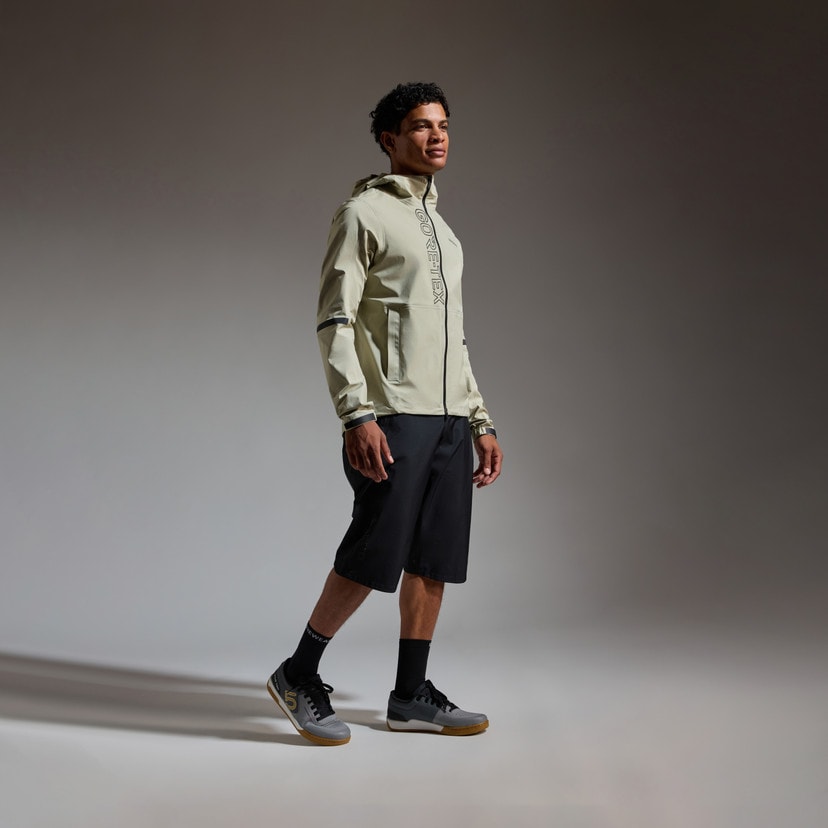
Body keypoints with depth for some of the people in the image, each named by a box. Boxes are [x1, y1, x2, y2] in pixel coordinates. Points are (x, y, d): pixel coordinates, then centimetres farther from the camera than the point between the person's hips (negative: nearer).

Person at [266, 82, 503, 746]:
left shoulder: (441, 229, 23)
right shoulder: (363, 213, -1)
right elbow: (333, 323, -9)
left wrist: (481, 423, 18)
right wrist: (358, 416, -20)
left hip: (448, 418, 8)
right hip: (393, 416, -7)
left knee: (434, 561, 6)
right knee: (372, 557, -8)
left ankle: (411, 696, 16)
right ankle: (299, 676, 9)